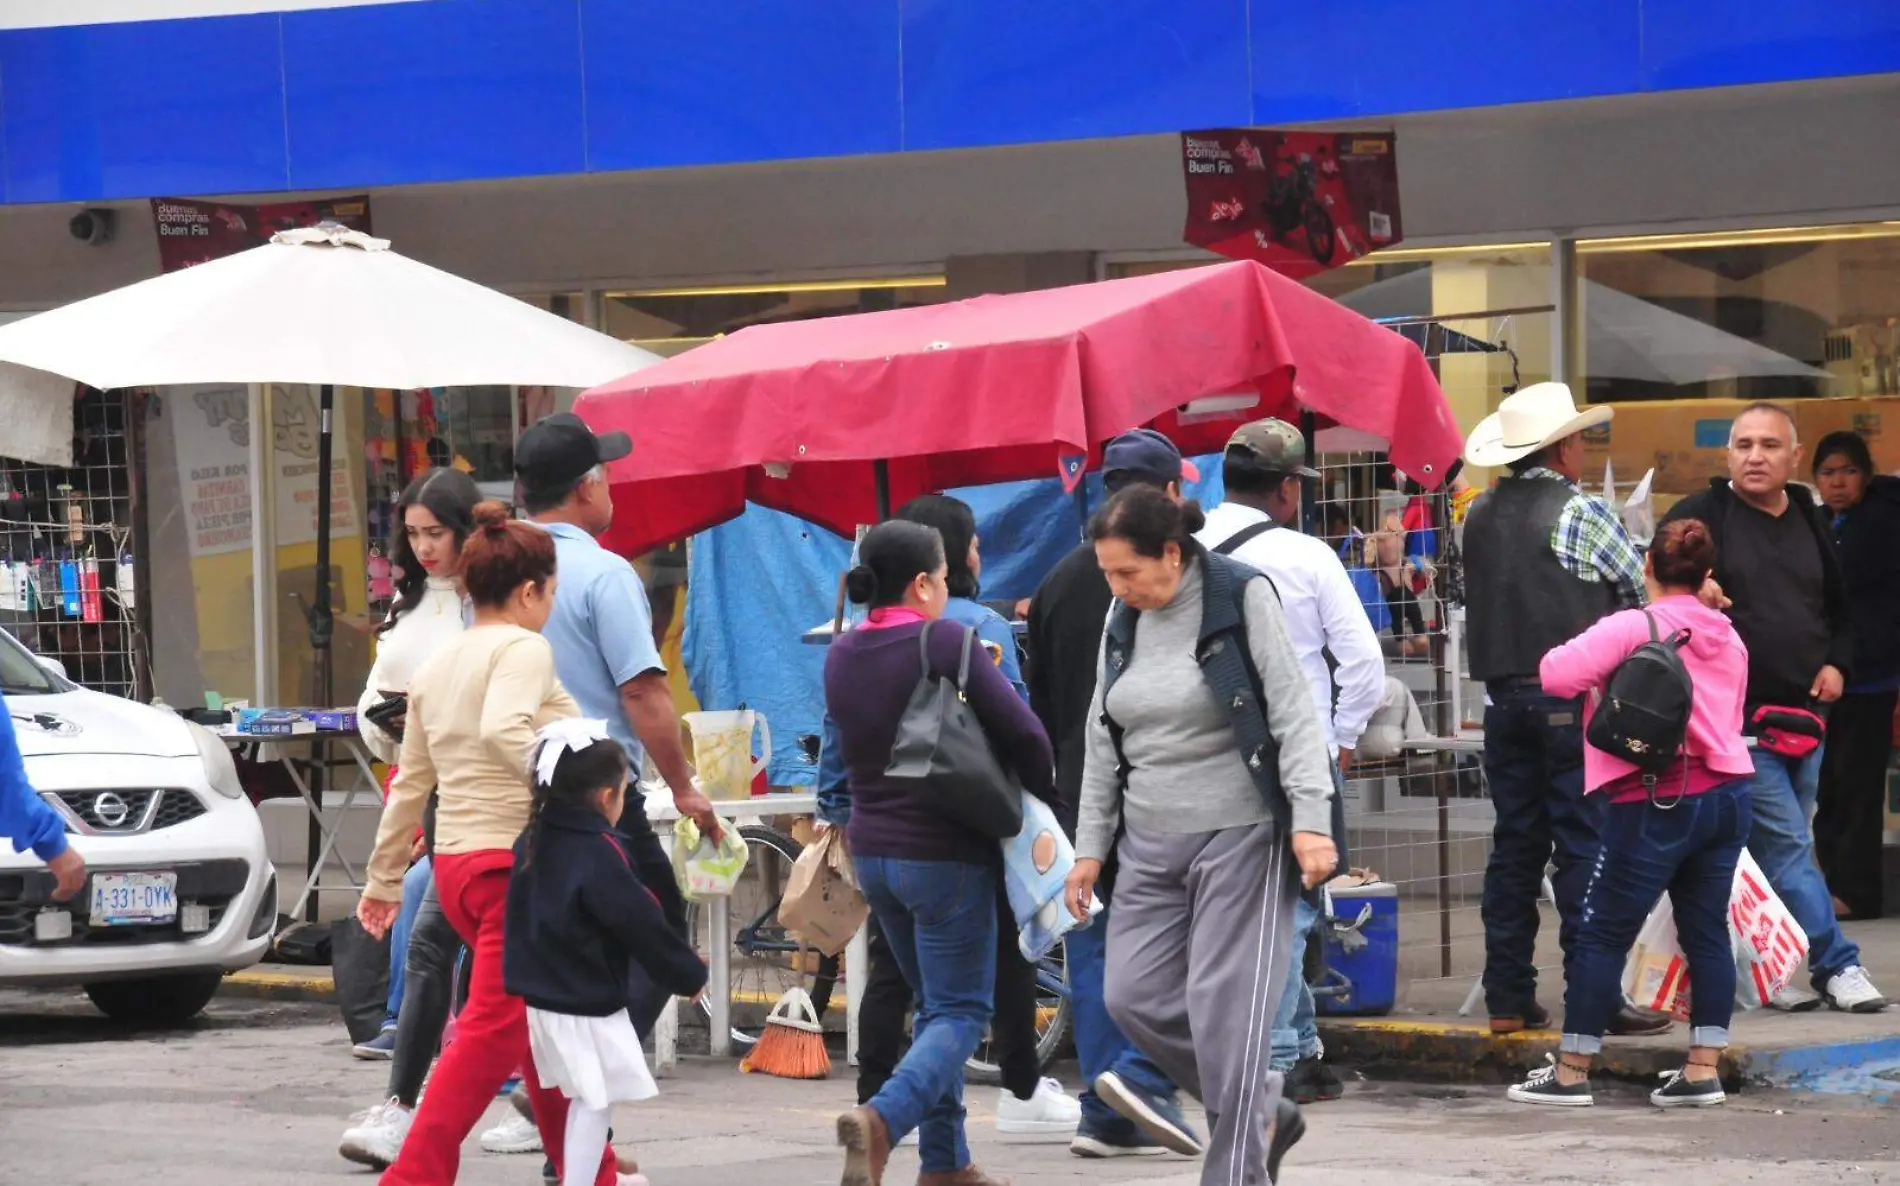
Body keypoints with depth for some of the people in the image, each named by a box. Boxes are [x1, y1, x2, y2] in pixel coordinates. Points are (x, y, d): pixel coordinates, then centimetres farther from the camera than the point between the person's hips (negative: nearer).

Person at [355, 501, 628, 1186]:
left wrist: (383, 879, 25)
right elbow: (504, 730, -28)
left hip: (457, 866, 9)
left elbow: (410, 785, 19)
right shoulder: (524, 649, -8)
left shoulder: (437, 668, 16)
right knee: (492, 1034, -11)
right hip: (517, 863, -9)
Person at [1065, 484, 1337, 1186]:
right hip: (1152, 843, 6)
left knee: (1225, 1008, -10)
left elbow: (1294, 714, -12)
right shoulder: (1122, 624, 8)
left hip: (1240, 835, -6)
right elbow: (1103, 745, 15)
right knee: (1135, 996, -2)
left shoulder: (1243, 600, -9)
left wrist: (1311, 819, -21)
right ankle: (1264, 1111, 15)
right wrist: (1091, 848, 13)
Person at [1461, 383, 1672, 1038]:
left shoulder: (1480, 515, 8)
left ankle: (1509, 999, 10)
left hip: (1503, 695, 6)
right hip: (1573, 697, -6)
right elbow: (1643, 589, -3)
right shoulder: (1580, 511, -10)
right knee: (1585, 844, -4)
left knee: (1514, 844, 10)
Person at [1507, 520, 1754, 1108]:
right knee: (1706, 931, 10)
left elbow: (1557, 674, -19)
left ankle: (1571, 1073, 4)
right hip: (1727, 795, 6)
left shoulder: (1632, 628, -10)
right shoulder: (1728, 637, 11)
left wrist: (1600, 681, 1)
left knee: (1604, 934, 1)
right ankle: (1704, 1069, 7)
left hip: (1656, 802, -6)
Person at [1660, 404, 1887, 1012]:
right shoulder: (1699, 518, -4)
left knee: (1781, 847, 10)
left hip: (1804, 714, 6)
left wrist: (1837, 664, 7)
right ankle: (1837, 964, -10)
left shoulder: (1811, 523, 13)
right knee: (1787, 846, -10)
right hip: (1735, 716, -6)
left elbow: (1841, 606, 24)